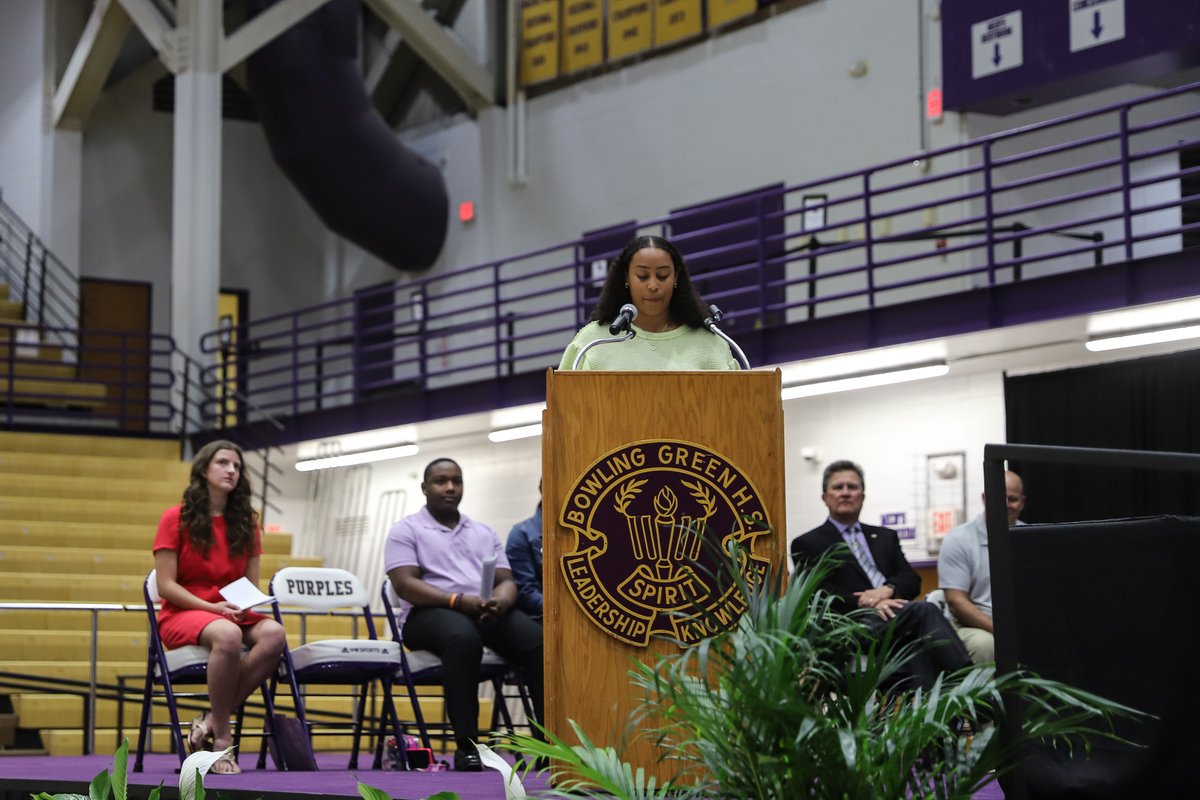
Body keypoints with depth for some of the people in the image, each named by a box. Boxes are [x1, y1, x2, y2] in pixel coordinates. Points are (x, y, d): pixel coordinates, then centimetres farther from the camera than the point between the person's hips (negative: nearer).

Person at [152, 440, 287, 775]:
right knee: (227, 635, -40)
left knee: (274, 633, -31)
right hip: (182, 615, -5)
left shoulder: (246, 522, 14)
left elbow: (251, 584, 13)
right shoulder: (177, 518, 0)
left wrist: (246, 606, -11)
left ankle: (211, 720, -26)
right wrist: (211, 608, -18)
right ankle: (222, 736, -27)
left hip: (233, 615, 5)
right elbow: (166, 586, -5)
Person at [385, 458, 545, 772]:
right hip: (429, 612, -4)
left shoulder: (484, 533, 23)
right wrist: (459, 600, -20)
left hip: (488, 612, 5)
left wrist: (500, 601, -12)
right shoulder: (406, 530, 8)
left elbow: (506, 581, 15)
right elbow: (405, 583, -6)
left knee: (537, 640, -27)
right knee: (464, 637, -41)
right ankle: (466, 745, -41)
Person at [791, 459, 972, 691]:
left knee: (918, 641, -34)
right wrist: (869, 604, -17)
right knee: (924, 611, -31)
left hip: (897, 618, 5)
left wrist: (887, 590, -11)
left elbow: (911, 579, 14)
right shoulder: (808, 544, 12)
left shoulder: (885, 537, 28)